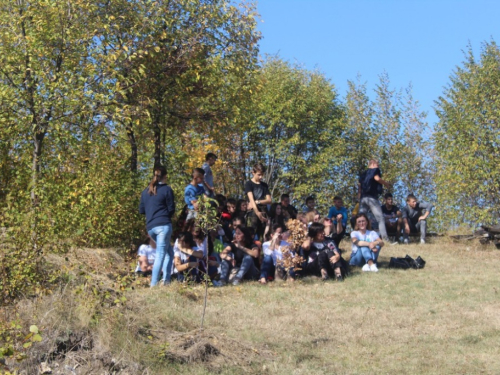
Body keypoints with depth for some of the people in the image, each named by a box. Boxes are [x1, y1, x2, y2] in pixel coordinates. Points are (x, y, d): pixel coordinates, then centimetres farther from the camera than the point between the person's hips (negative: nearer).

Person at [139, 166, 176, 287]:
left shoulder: (146, 191, 14)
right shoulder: (166, 189, -2)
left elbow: (141, 210, 18)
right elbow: (171, 210, -2)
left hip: (150, 227, 6)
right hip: (163, 225, -6)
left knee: (169, 253, 17)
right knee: (160, 255, -7)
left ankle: (166, 280, 7)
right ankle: (153, 284, -15)